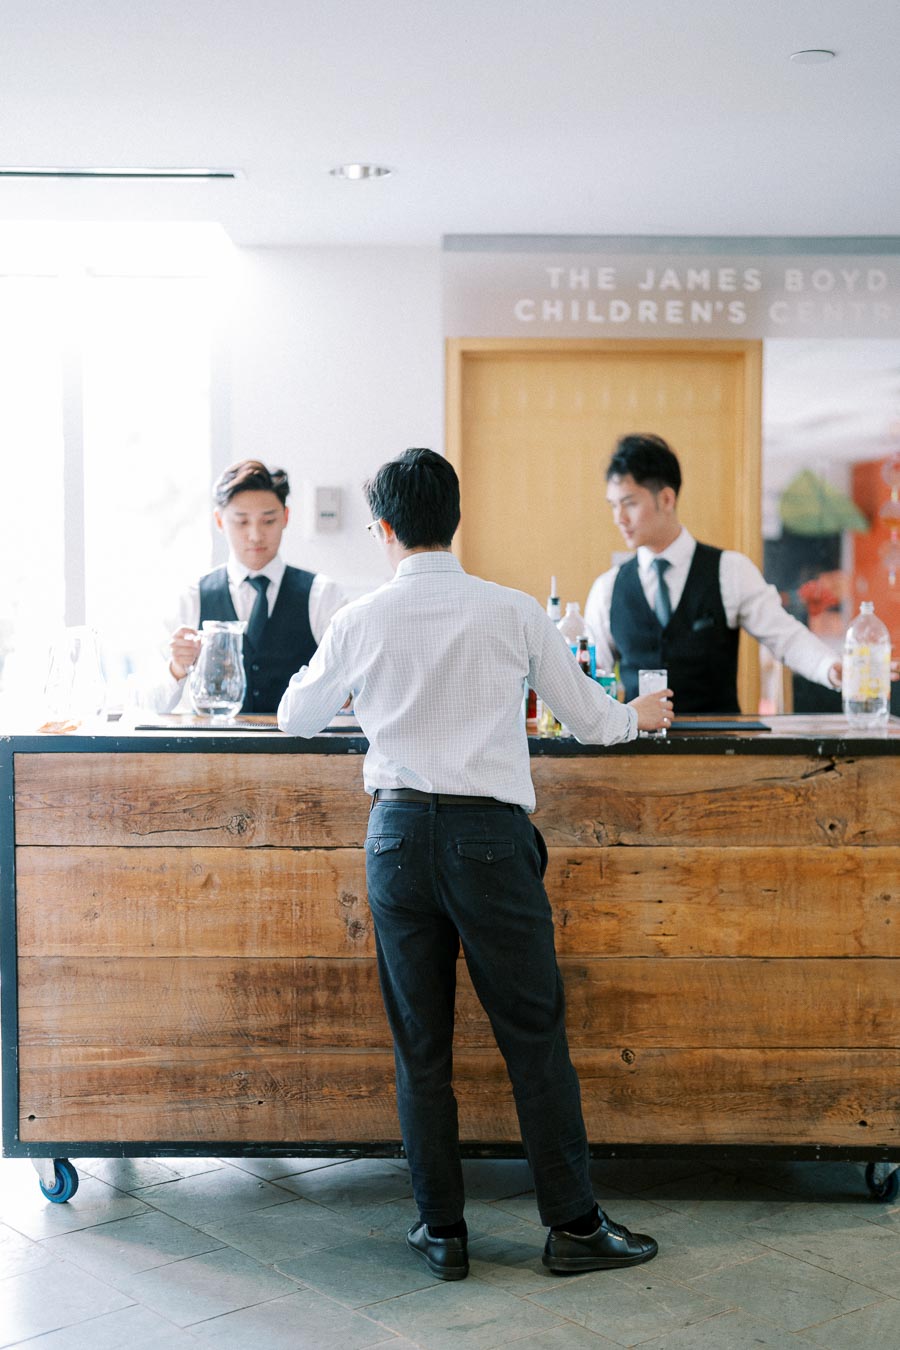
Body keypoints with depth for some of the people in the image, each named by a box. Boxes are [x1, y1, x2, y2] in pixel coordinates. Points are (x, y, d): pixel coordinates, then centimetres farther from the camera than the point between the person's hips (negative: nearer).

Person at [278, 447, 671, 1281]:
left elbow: (296, 719, 18)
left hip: (398, 830, 2)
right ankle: (573, 1225, 16)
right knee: (534, 1033, 8)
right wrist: (639, 715, 29)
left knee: (419, 1045, 10)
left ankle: (442, 1231, 19)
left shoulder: (360, 622, 2)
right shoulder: (512, 613, -1)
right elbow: (588, 719, 7)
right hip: (491, 833, -1)